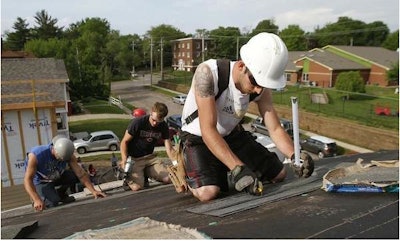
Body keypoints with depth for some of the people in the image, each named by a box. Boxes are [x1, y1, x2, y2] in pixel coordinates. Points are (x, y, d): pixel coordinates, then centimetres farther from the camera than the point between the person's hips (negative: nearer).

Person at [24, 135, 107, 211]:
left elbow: (81, 173, -23)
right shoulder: (36, 155, -34)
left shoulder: (68, 155, -23)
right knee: (53, 203, -27)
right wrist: (37, 200, -50)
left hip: (56, 178, 5)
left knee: (73, 175, -22)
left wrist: (93, 191, -33)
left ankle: (60, 194, 6)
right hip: (40, 182, -4)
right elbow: (28, 180, -37)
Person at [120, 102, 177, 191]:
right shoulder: (137, 122, -17)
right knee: (136, 187, -26)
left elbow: (169, 149, -4)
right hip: (133, 159, -4)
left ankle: (145, 173, 10)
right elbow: (124, 142, -10)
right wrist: (124, 159, -27)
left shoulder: (163, 126, -4)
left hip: (149, 157, 4)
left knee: (169, 179, -15)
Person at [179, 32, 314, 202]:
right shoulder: (208, 73, -33)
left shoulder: (262, 88, -14)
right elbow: (208, 130, -36)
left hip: (232, 134, 6)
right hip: (197, 137, -5)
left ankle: (224, 172, 24)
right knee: (208, 193, -30)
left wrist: (294, 156, -29)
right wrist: (238, 169, -42)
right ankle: (189, 175, 5)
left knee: (279, 174, 7)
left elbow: (275, 130, -9)